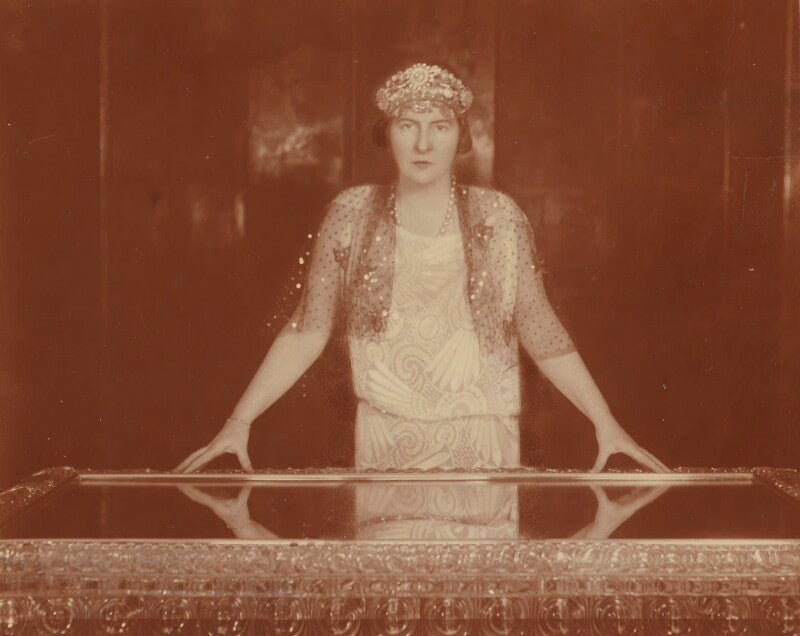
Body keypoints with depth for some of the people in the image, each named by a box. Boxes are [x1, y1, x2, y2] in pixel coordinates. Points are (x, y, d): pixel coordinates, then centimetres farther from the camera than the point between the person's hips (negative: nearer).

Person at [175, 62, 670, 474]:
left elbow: (542, 333, 2)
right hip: (383, 446, 0)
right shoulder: (351, 215, 0)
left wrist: (606, 422, -3)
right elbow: (307, 332, 2)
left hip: (483, 446, 0)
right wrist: (240, 421, -4)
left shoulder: (500, 217, -1)